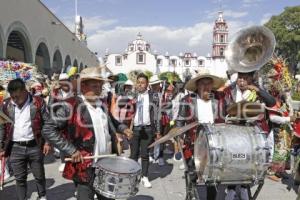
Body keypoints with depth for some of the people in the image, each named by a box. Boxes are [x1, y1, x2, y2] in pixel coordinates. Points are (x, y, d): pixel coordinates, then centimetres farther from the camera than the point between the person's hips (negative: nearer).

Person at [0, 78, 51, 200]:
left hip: (35, 146, -1)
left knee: (39, 175, 13)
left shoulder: (38, 102, -7)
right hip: (15, 148, 1)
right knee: (19, 178, 10)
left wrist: (47, 142, -6)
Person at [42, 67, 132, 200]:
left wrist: (122, 128, 7)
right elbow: (48, 130, -16)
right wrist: (71, 150, -20)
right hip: (86, 169, -6)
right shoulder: (70, 106, -13)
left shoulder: (102, 105, 8)